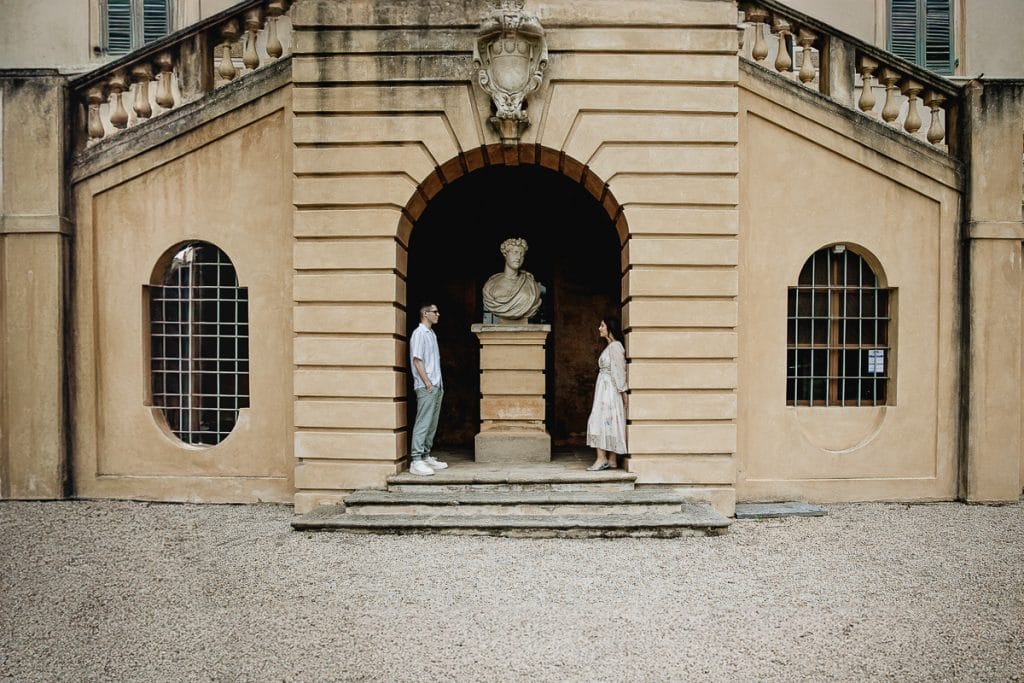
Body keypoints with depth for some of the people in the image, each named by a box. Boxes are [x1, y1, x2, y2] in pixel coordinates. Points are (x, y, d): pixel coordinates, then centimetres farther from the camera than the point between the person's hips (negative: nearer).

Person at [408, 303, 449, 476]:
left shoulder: (432, 334, 20)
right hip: (426, 386, -9)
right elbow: (417, 360, -14)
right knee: (423, 423, -12)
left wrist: (440, 385, 15)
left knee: (432, 424, 11)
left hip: (436, 386, 9)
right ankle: (416, 461, -13)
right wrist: (428, 383, -17)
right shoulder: (419, 333, -7)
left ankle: (426, 457, 17)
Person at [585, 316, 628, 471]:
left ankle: (602, 458, -12)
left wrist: (623, 392, -16)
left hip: (609, 389, -9)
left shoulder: (615, 346, -12)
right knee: (610, 422, 7)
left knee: (601, 420, -11)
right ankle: (612, 460, 7)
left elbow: (619, 371, -15)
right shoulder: (610, 346, 17)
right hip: (604, 389, 9)